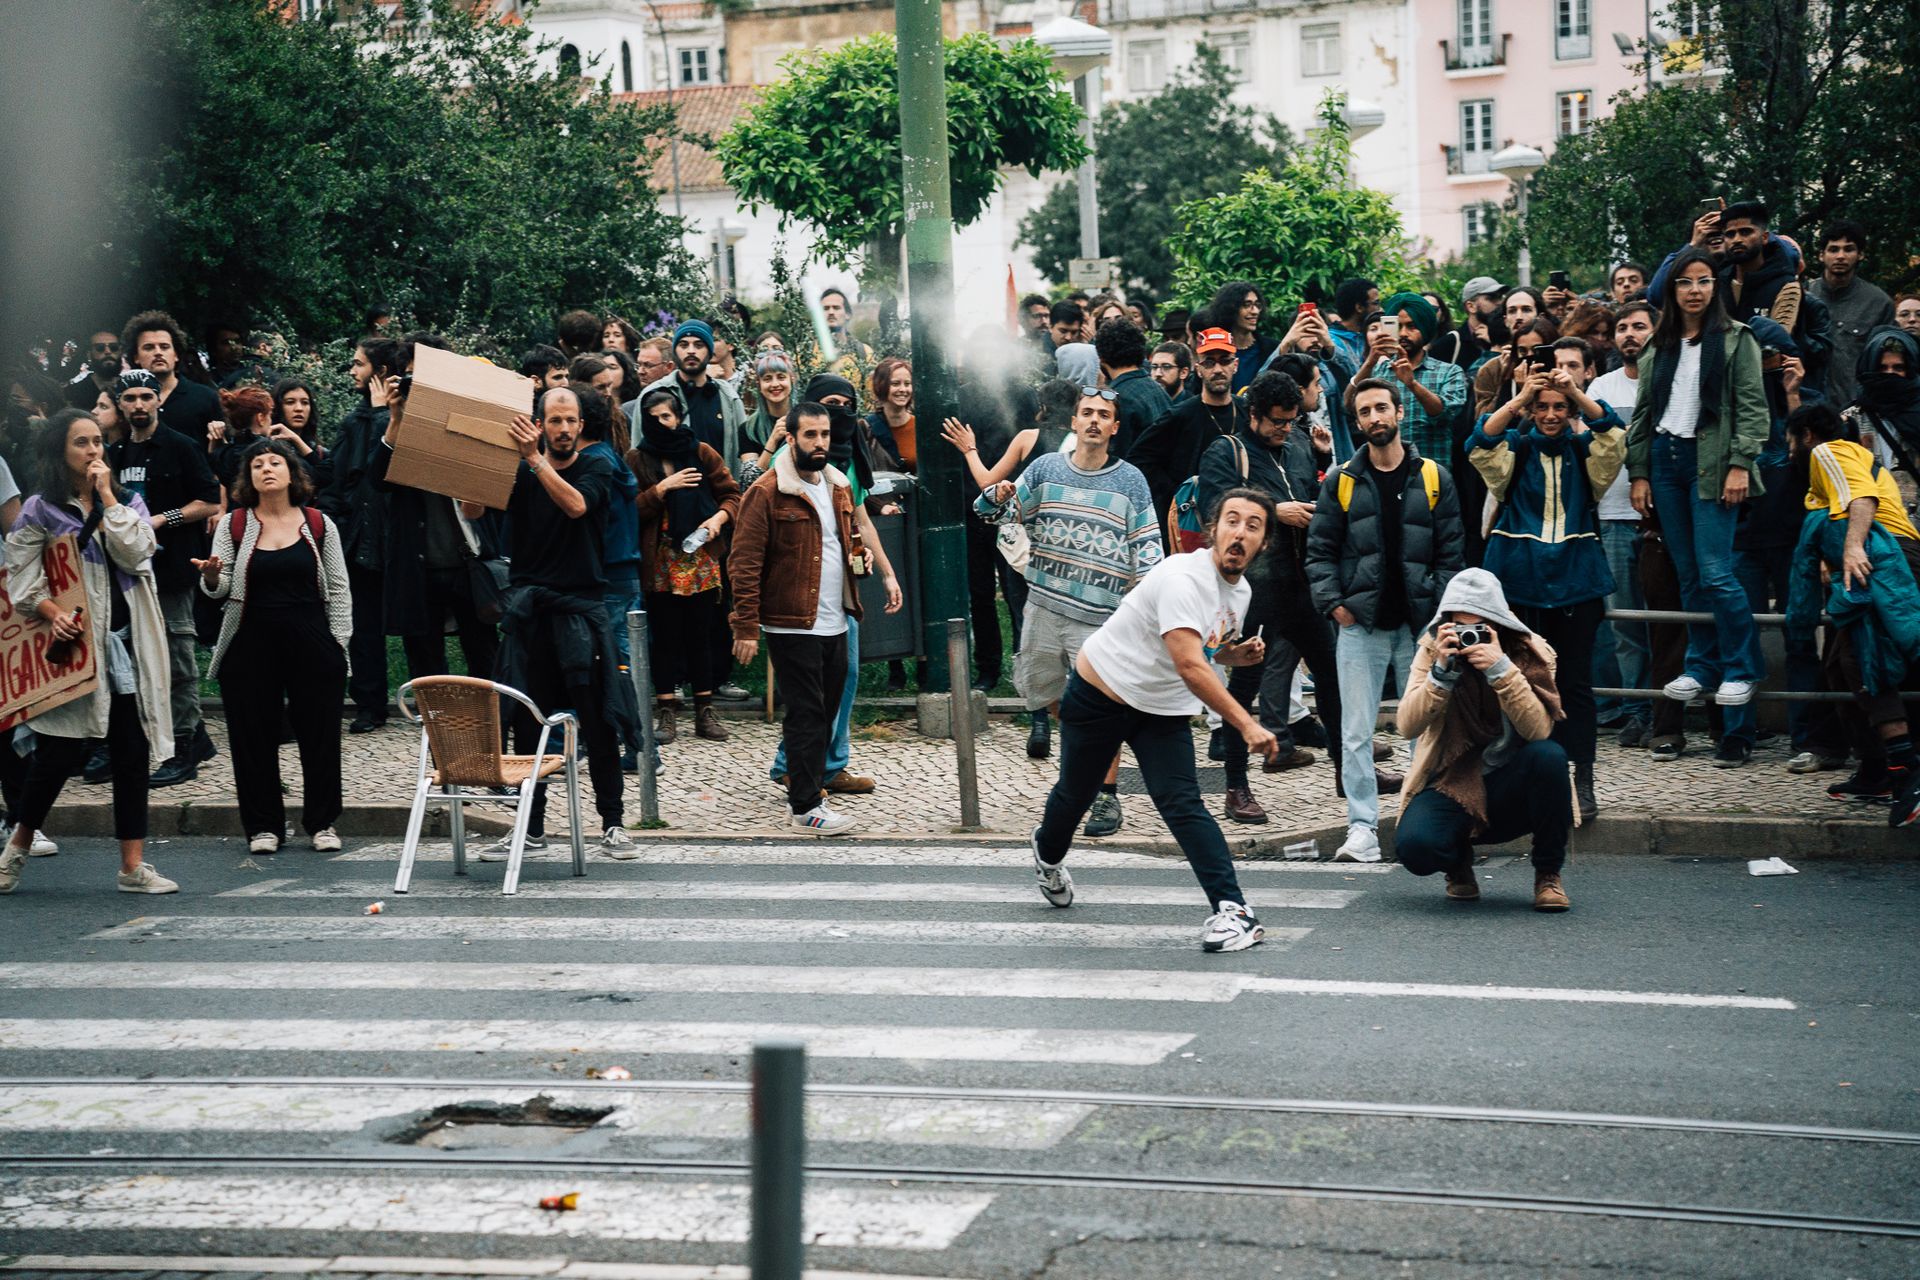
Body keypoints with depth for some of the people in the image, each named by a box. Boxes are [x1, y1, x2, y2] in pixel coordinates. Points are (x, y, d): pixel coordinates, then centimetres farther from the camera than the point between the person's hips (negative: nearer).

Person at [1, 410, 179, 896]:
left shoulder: (128, 502, 11)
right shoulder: (40, 510, 0)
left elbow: (136, 553, -7)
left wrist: (107, 497, -6)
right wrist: (54, 613, -20)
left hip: (127, 645, 4)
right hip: (73, 644, -4)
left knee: (133, 755, 2)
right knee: (60, 754, -4)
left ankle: (133, 865, 7)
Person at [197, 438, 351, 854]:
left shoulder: (318, 525, 6)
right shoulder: (233, 526, 4)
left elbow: (338, 589, 7)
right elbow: (221, 588, 0)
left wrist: (336, 643, 1)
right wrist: (211, 576, -23)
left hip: (311, 644, 0)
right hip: (251, 644, 0)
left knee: (320, 734, 3)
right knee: (254, 738, 3)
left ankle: (322, 823, 16)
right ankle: (263, 827, 13)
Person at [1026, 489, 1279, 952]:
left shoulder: (1241, 590, -3)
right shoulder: (1182, 577, -30)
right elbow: (1190, 665, -40)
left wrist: (1240, 653, -6)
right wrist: (1246, 725, -45)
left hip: (1163, 707, 5)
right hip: (1101, 691, -5)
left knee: (1182, 804, -14)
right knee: (1076, 793, 16)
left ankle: (1232, 909, -21)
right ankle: (1048, 853, 49)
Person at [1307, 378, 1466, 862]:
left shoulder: (1434, 478, 6)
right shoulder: (1341, 483, 6)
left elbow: (1451, 551, 5)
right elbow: (1319, 550, 8)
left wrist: (1441, 611, -3)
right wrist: (1333, 603, -5)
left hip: (1420, 624, 0)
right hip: (1360, 624, 0)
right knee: (1357, 731, -3)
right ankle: (1362, 826, -1)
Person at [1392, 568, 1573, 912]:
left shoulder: (1529, 653, -7)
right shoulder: (1433, 650, -4)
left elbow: (1538, 729, -22)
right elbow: (1408, 727, -15)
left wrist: (1501, 670, -31)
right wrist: (1441, 671, -27)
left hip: (1511, 787, 0)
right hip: (1451, 785, 0)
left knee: (1548, 755, -33)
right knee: (1414, 846, -31)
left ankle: (1548, 873, -10)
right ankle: (1459, 863, 10)